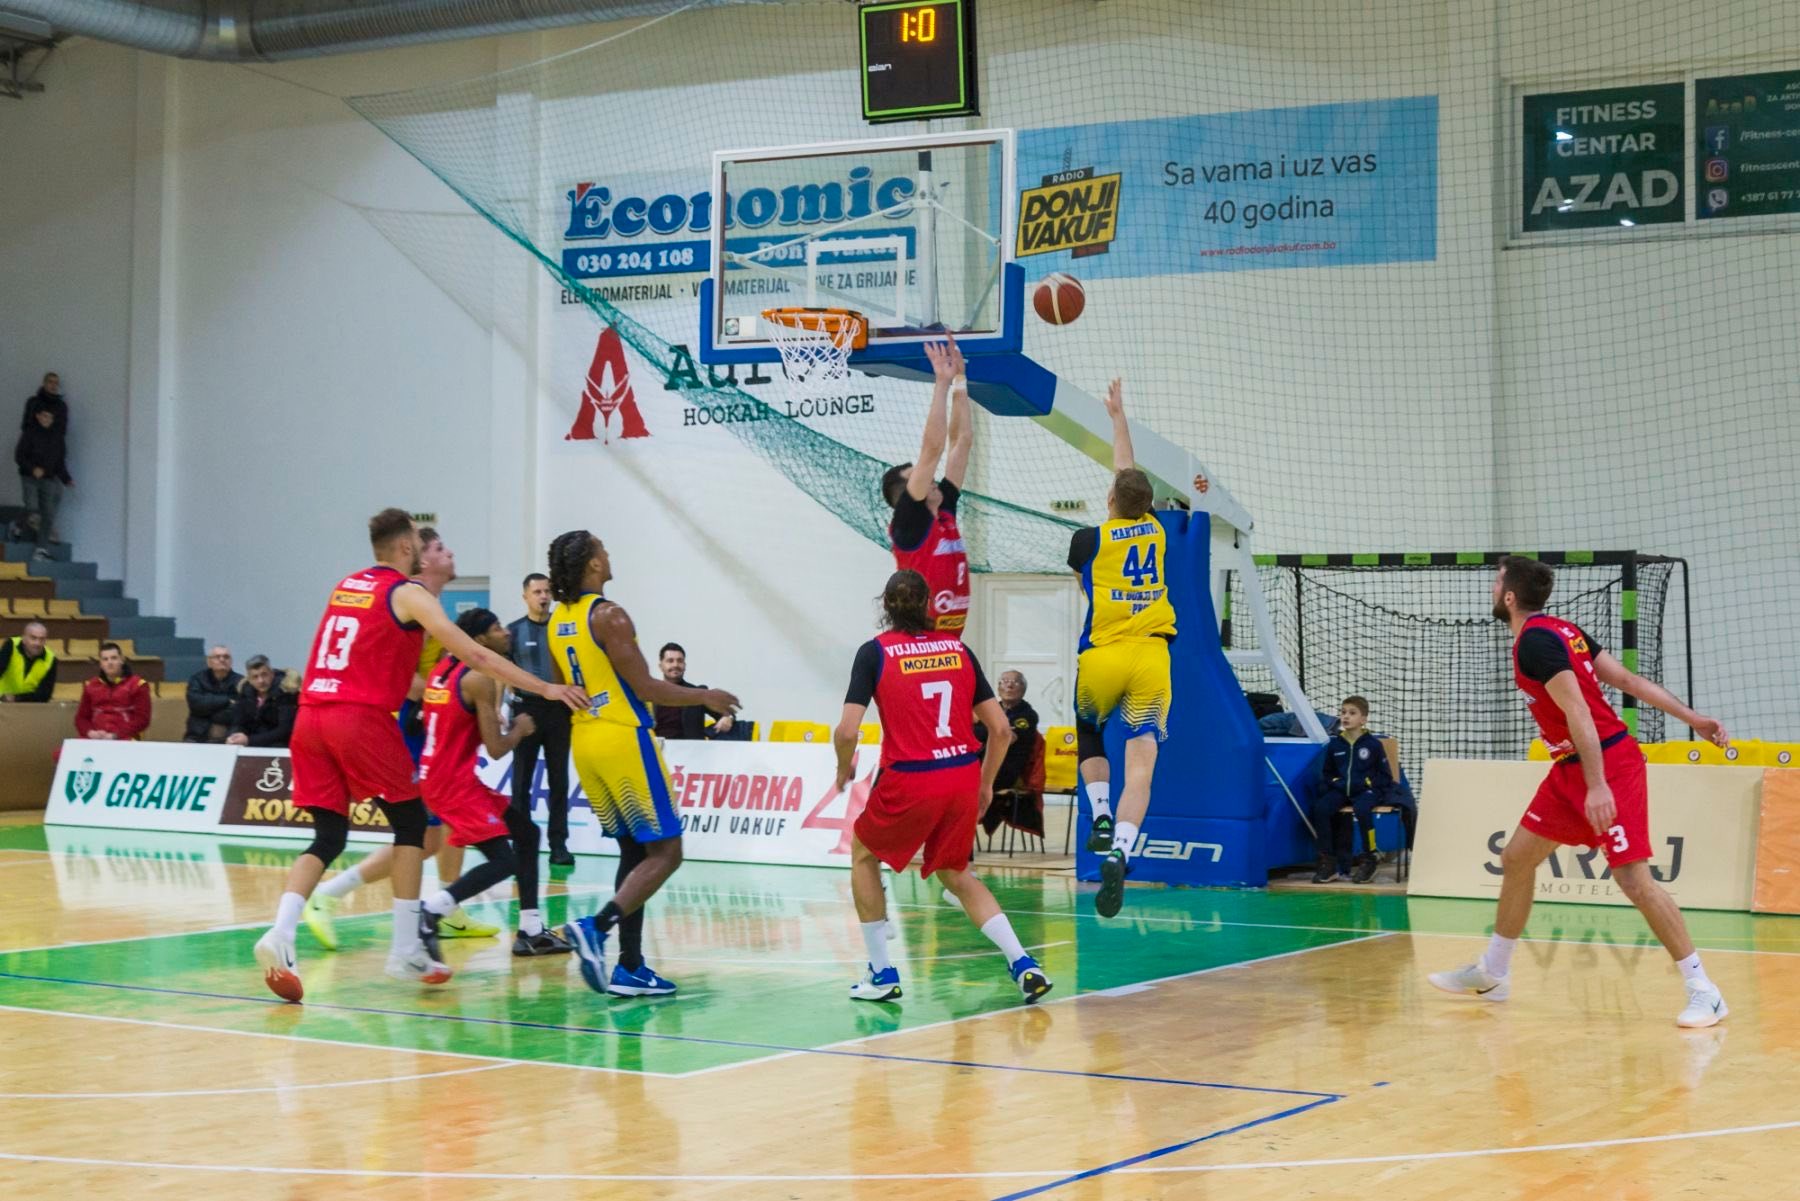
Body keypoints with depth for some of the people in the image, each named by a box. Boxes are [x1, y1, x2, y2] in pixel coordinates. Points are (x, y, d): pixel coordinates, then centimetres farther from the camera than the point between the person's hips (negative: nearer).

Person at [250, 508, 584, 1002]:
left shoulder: (344, 587, 21)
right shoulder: (408, 594, 0)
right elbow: (473, 654, -6)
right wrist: (544, 688, -4)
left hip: (310, 717, 6)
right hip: (361, 719, -6)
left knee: (328, 837, 9)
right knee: (411, 823, 9)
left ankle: (280, 933, -13)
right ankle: (405, 951, 7)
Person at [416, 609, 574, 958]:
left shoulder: (444, 668, 11)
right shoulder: (480, 679, -16)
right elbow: (496, 749, -17)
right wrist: (520, 730, 2)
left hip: (436, 774, 10)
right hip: (453, 782, -10)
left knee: (526, 833, 16)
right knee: (504, 860, -15)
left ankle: (531, 932, 18)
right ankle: (429, 911, -16)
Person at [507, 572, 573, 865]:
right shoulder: (514, 631, 3)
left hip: (559, 709, 1)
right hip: (527, 708, -1)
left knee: (559, 781, 3)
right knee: (522, 781, 3)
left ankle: (559, 845, 7)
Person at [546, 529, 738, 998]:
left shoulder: (557, 622, 10)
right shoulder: (608, 615, -15)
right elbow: (645, 687, -15)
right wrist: (704, 696, -3)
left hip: (584, 741, 8)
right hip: (622, 739, -8)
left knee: (634, 851, 14)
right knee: (665, 852, -4)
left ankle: (630, 967, 9)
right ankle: (595, 927, -21)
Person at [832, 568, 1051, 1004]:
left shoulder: (875, 651, -2)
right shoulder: (958, 649, 9)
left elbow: (847, 731, -10)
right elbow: (1001, 728, 7)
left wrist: (844, 770, 10)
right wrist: (986, 784, 20)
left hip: (908, 782, -4)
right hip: (963, 779, 4)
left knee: (863, 854, 24)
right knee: (955, 873, 24)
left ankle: (881, 974, 20)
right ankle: (1023, 964, 8)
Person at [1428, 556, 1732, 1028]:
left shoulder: (1535, 641, -17)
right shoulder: (1560, 630, 11)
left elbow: (1578, 711, -24)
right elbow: (1628, 680, 10)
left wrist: (1597, 785, -29)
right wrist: (1692, 719, 8)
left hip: (1609, 763, -10)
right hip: (1571, 768, 10)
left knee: (1633, 879, -14)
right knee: (1517, 857, 13)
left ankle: (1703, 991, -8)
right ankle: (1491, 974, 24)